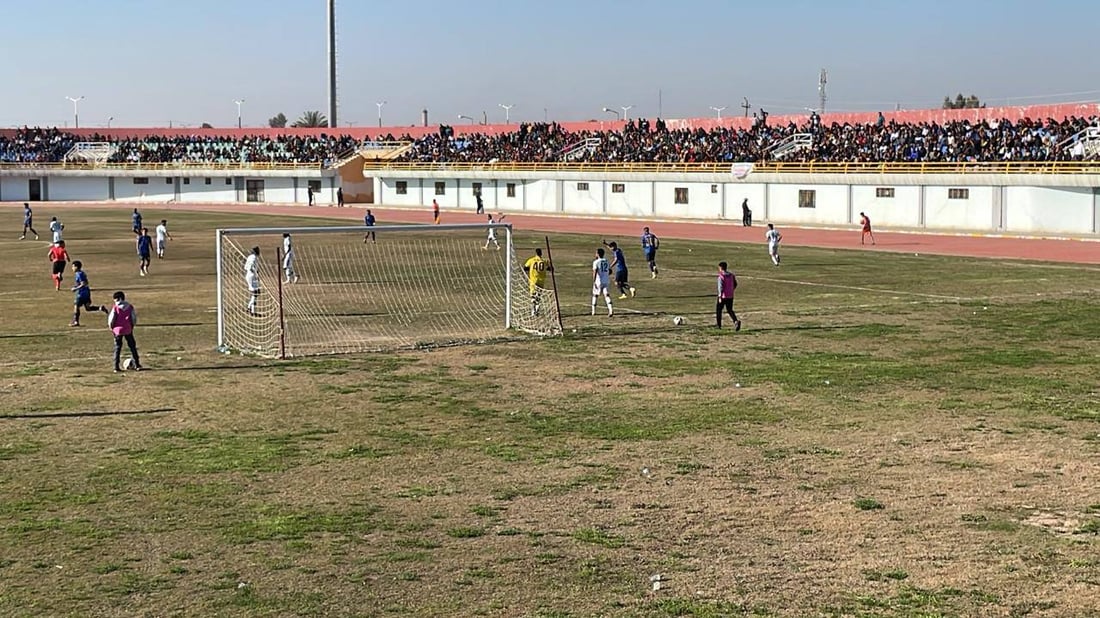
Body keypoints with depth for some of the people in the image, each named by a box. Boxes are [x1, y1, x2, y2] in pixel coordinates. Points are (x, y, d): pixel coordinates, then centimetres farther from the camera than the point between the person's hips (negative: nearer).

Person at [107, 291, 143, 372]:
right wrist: (132, 326, 19)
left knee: (117, 348, 8)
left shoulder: (115, 308, -8)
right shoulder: (130, 307, 0)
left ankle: (116, 367, 5)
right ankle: (137, 366, 6)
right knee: (132, 347, 9)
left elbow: (111, 320, -7)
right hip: (128, 330, 1)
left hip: (117, 330, -1)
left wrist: (111, 328, 10)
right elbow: (134, 318, 5)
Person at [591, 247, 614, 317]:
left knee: (595, 295, 14)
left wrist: (594, 282, -19)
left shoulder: (596, 262, -8)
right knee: (607, 295, -3)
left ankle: (593, 311, 20)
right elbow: (610, 271, 16)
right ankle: (610, 310, -23)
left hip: (599, 282, -4)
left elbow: (595, 272, -18)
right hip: (607, 281, 4)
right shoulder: (606, 261, 10)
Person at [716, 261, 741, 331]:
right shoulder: (731, 275, 5)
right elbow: (735, 285, 13)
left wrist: (720, 296, -22)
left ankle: (718, 324, 22)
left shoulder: (721, 276, -15)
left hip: (723, 296, -6)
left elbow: (721, 287, -21)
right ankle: (736, 321, -12)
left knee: (718, 309, 13)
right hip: (730, 296, 6)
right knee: (730, 310, 12)